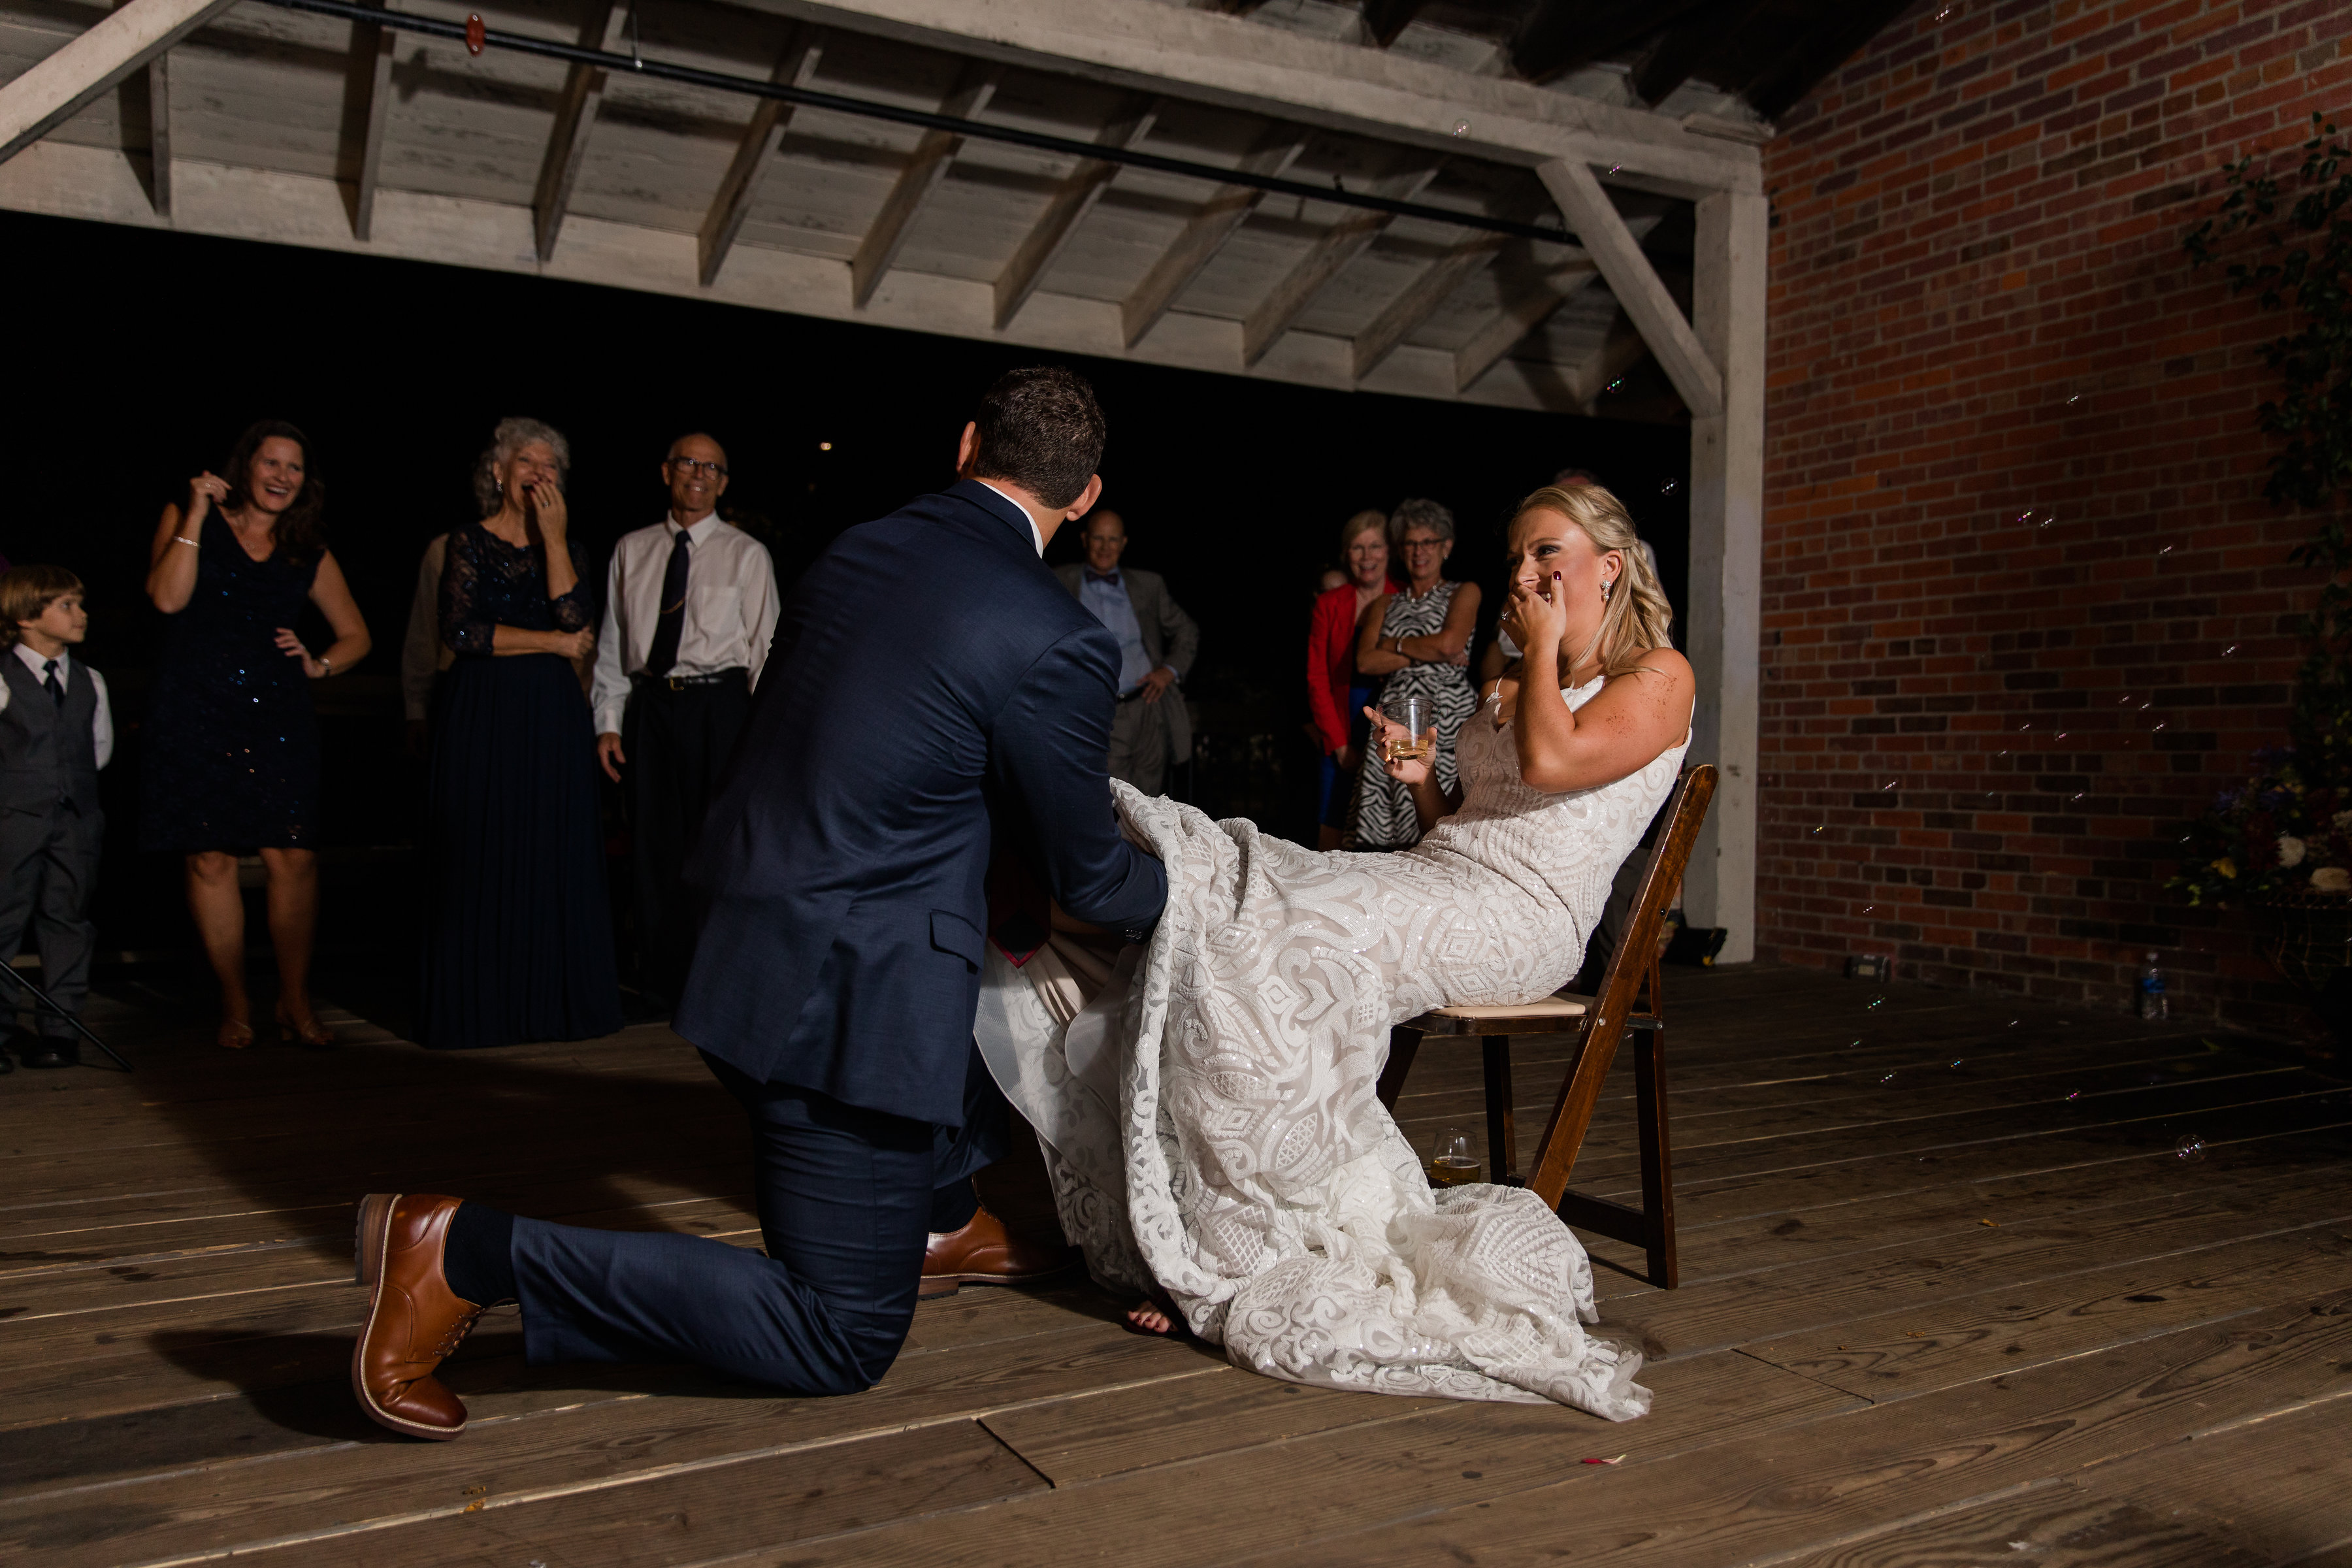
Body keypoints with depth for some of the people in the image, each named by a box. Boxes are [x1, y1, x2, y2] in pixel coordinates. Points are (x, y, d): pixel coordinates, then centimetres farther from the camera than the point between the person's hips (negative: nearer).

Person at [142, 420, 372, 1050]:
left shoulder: (308, 551, 14)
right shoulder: (191, 521, 8)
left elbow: (355, 635, 21)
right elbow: (168, 597, -9)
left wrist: (318, 665, 2)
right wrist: (196, 514, -7)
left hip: (276, 713, 2)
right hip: (197, 709, -2)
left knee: (294, 855, -7)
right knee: (210, 857, -1)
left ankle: (295, 1003, 5)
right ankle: (234, 1005, 11)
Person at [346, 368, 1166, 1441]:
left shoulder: (852, 552, 5)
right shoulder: (1054, 645, -17)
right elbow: (1084, 877, -5)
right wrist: (1168, 891, 18)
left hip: (748, 940, 9)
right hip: (848, 997, -9)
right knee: (841, 1340, 4)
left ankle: (933, 1226, 54)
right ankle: (472, 1255, -5)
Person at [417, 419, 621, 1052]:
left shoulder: (563, 545, 10)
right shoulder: (469, 542, 2)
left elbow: (577, 620, -7)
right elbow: (461, 630, -10)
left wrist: (553, 537, -9)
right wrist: (552, 643, -9)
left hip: (551, 716, 3)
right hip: (481, 713, -3)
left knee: (553, 854, 2)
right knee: (478, 857, -1)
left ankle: (551, 998, 10)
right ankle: (475, 1005, 7)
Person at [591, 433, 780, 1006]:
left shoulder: (746, 554, 4)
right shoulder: (631, 551, 12)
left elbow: (766, 647, 1)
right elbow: (612, 643, 13)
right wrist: (608, 721, 6)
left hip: (720, 703, -3)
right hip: (650, 703, 3)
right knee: (654, 842, 5)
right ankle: (660, 985, 16)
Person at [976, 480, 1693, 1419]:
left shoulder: (1658, 677, 3)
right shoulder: (1511, 687, 26)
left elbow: (1551, 761, -17)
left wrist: (1544, 648, -3)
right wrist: (1419, 781, 7)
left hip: (1514, 919, -8)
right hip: (1424, 883, 8)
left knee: (1293, 948, -29)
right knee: (1225, 909, -15)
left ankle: (1244, 1256, -20)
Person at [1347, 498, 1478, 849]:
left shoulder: (1464, 593, 12)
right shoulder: (1385, 606, 21)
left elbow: (1449, 642, -7)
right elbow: (1365, 662, 5)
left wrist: (1394, 643, 6)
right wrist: (1429, 654, -3)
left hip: (1447, 718, -3)